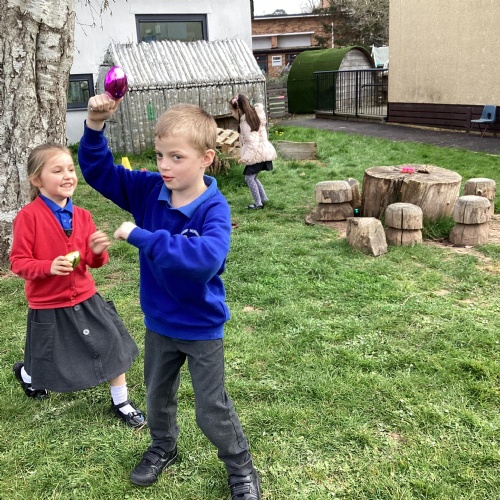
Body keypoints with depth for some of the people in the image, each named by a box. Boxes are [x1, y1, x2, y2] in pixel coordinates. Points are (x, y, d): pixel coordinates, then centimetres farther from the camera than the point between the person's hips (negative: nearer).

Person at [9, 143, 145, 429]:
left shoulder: (81, 215, -1)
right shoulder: (28, 216, -16)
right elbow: (18, 262, -14)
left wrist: (99, 252, -15)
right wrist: (49, 266, -30)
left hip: (86, 299, 4)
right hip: (48, 306, -4)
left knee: (115, 347, 4)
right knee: (50, 364, 13)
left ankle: (121, 402, 25)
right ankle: (26, 373, 51)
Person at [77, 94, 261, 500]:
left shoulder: (214, 208, -27)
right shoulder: (149, 191, -10)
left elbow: (208, 258, -45)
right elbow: (98, 170, -4)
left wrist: (142, 237, -42)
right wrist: (95, 125, -22)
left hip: (202, 327, -5)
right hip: (158, 323, 5)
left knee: (213, 411, 8)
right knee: (158, 397, 26)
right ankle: (163, 448, 54)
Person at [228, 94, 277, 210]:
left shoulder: (245, 123, -19)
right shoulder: (254, 117, 10)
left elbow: (253, 143, -26)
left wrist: (245, 158, -23)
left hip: (258, 154, -10)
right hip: (263, 152, 10)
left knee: (249, 177, -2)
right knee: (252, 177, 17)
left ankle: (258, 203, 2)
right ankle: (264, 198, 24)